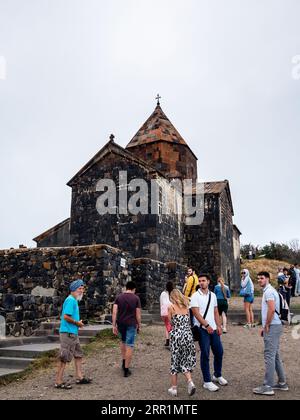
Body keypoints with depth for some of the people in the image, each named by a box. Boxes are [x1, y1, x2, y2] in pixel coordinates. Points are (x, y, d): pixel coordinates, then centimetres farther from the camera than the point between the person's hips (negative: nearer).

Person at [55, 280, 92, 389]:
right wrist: (77, 323, -13)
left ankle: (80, 377, 25)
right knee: (64, 358, -3)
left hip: (73, 333, 10)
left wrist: (78, 322, 8)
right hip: (68, 332, -10)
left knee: (78, 354, 16)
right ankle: (59, 382, 6)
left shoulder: (74, 300, 14)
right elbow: (66, 316, -25)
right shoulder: (71, 300, -17)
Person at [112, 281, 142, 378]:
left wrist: (114, 325, -1)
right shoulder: (136, 298, -3)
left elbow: (114, 312, -4)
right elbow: (138, 314, -4)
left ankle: (124, 363, 30)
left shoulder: (119, 297, 3)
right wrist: (139, 326, 7)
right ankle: (126, 370, 4)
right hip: (131, 324, -3)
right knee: (129, 346, 2)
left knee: (123, 342, 26)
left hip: (120, 323, 3)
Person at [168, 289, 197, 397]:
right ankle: (190, 382, -4)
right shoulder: (186, 307, 6)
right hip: (188, 335, 3)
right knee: (185, 361, 15)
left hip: (176, 335, -3)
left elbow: (170, 321, 4)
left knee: (175, 361, 9)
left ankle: (173, 388, 16)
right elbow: (189, 321, 12)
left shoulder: (171, 307, -3)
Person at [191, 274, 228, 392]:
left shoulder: (213, 295, 10)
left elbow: (216, 312, 13)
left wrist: (219, 326, 5)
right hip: (202, 329, -6)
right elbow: (196, 313, -13)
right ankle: (207, 382, 9)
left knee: (219, 352, 12)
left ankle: (217, 375, 33)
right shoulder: (195, 296, -8)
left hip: (213, 328, 6)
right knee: (205, 355, -1)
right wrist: (207, 325, -17)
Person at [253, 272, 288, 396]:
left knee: (269, 356, -6)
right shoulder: (269, 291, 18)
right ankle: (282, 383, 24)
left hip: (272, 327, -10)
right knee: (275, 355, 16)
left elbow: (271, 309, -25)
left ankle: (268, 387, -1)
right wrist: (265, 327, 18)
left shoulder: (269, 291, -14)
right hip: (274, 326, 10)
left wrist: (267, 325, -15)